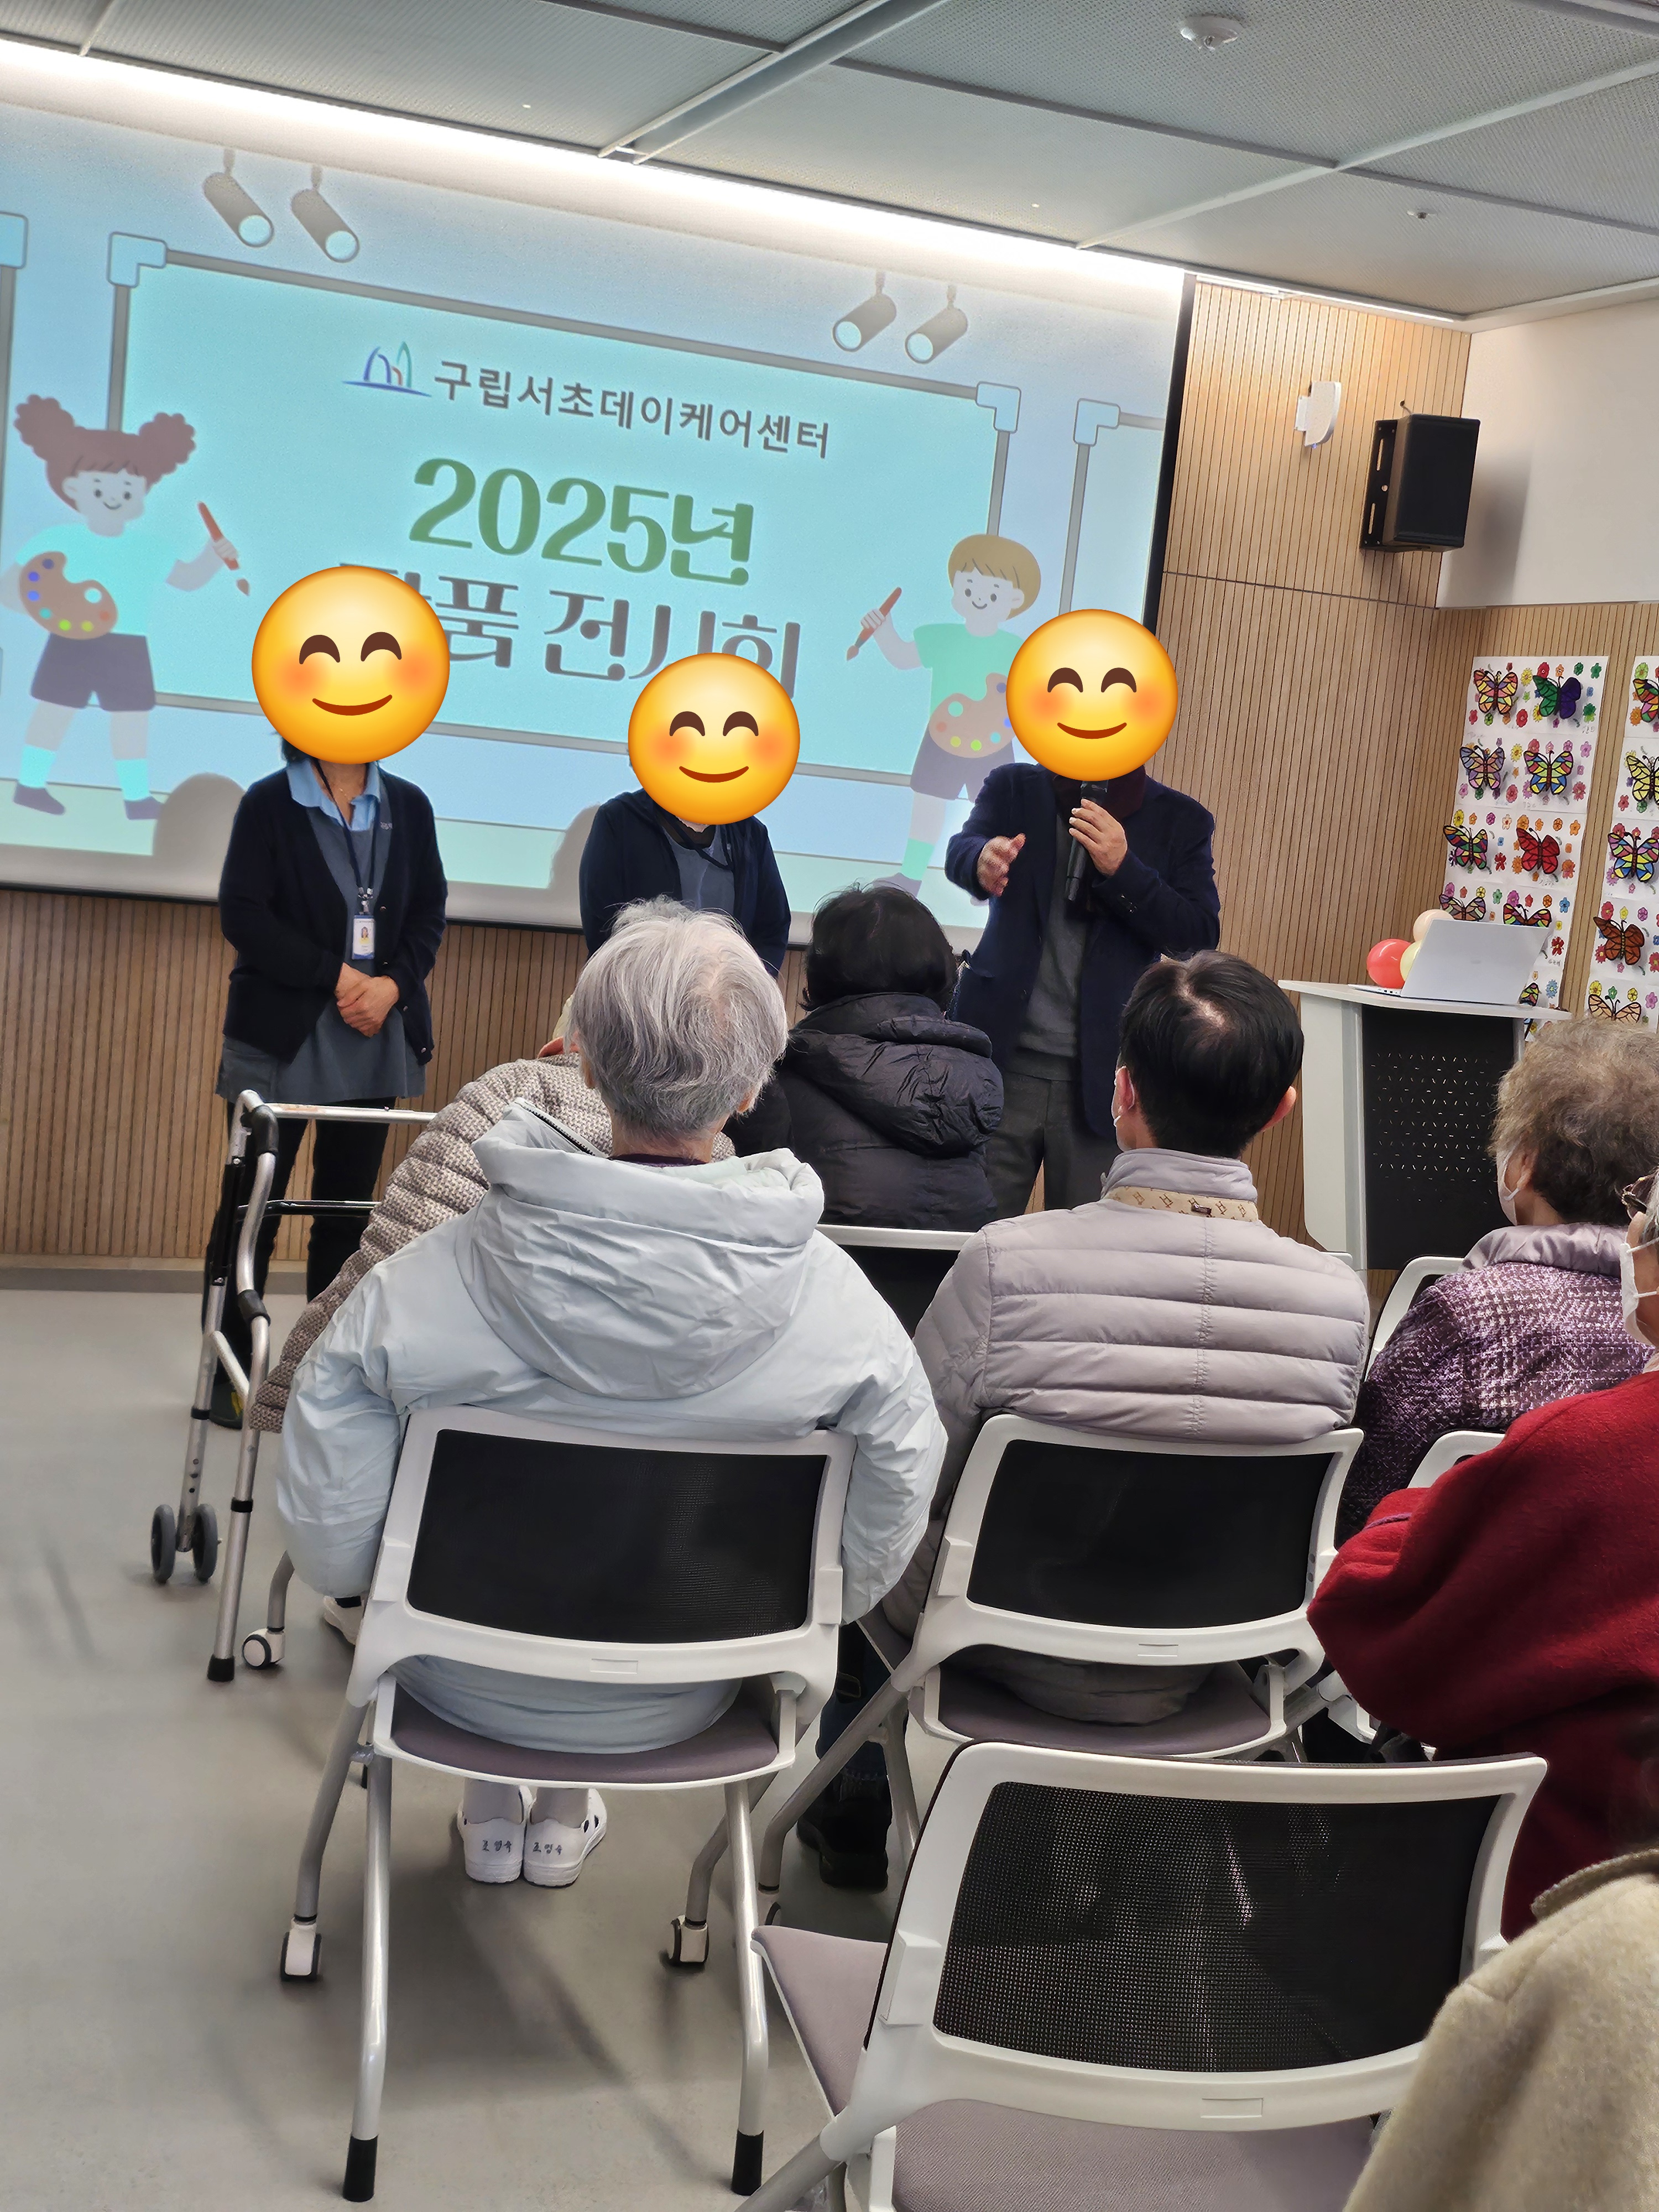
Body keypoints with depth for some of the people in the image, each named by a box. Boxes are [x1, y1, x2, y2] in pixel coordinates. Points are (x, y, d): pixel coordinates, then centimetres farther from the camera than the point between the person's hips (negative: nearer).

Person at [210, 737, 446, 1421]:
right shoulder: (269, 802, -3)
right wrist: (336, 975, -15)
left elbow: (429, 911, 7)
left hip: (376, 1041, 4)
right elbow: (242, 914, -9)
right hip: (280, 1037, -3)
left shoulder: (409, 806, 7)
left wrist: (392, 985, -11)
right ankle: (230, 1371, 10)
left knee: (349, 1205, 7)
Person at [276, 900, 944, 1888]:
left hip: (465, 1685, -1)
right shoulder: (831, 1296, -23)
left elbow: (330, 1548, -19)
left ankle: (492, 1807, 43)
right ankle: (569, 1812, 44)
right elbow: (886, 1536, -11)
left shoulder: (421, 1285, -27)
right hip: (679, 1708, 1)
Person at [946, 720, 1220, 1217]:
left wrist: (1122, 869, -17)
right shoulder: (1014, 788, 8)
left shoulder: (1180, 822, 6)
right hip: (1001, 1061, 0)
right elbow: (959, 853, -10)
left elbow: (1199, 937, -3)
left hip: (1101, 1078, 0)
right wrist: (983, 862, -35)